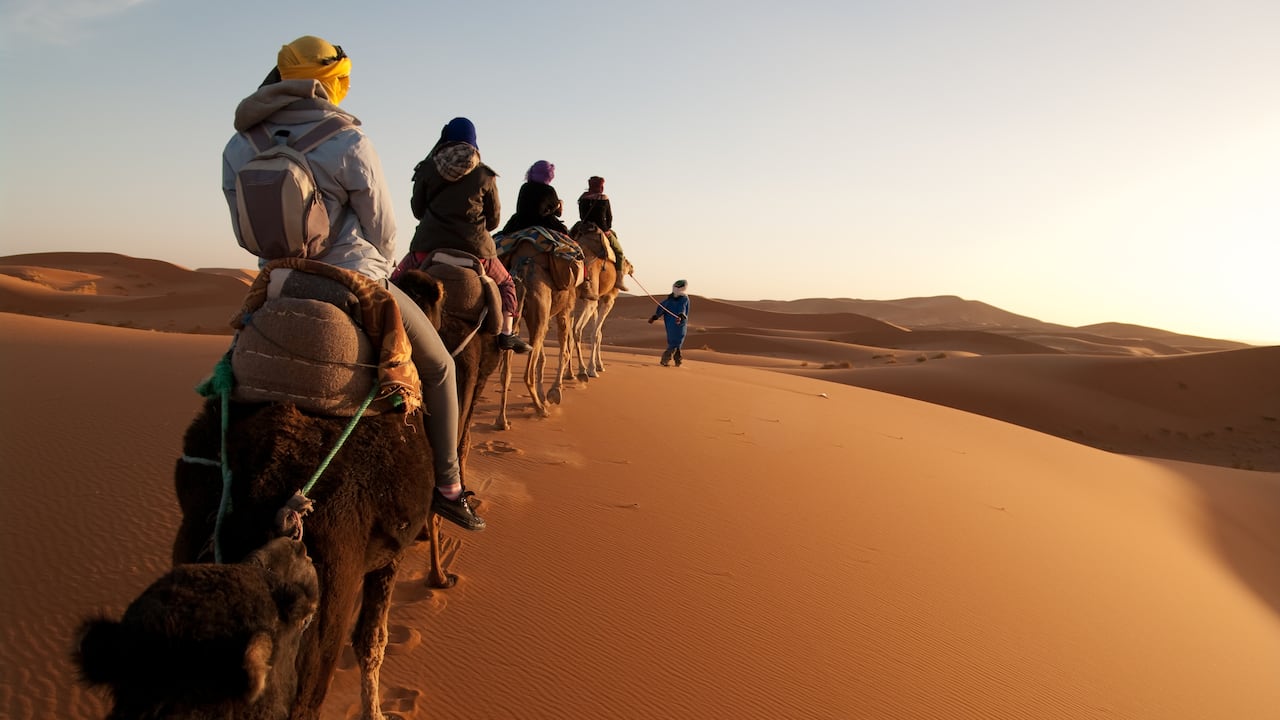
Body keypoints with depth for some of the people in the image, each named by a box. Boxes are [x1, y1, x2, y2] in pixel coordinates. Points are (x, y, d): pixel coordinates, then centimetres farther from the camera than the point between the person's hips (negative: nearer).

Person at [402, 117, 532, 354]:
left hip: (428, 245, 0)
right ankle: (507, 333, 5)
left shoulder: (427, 168, 2)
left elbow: (417, 210, 10)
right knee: (505, 283, 21)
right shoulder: (484, 175, 0)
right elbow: (494, 219, 8)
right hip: (474, 249, 0)